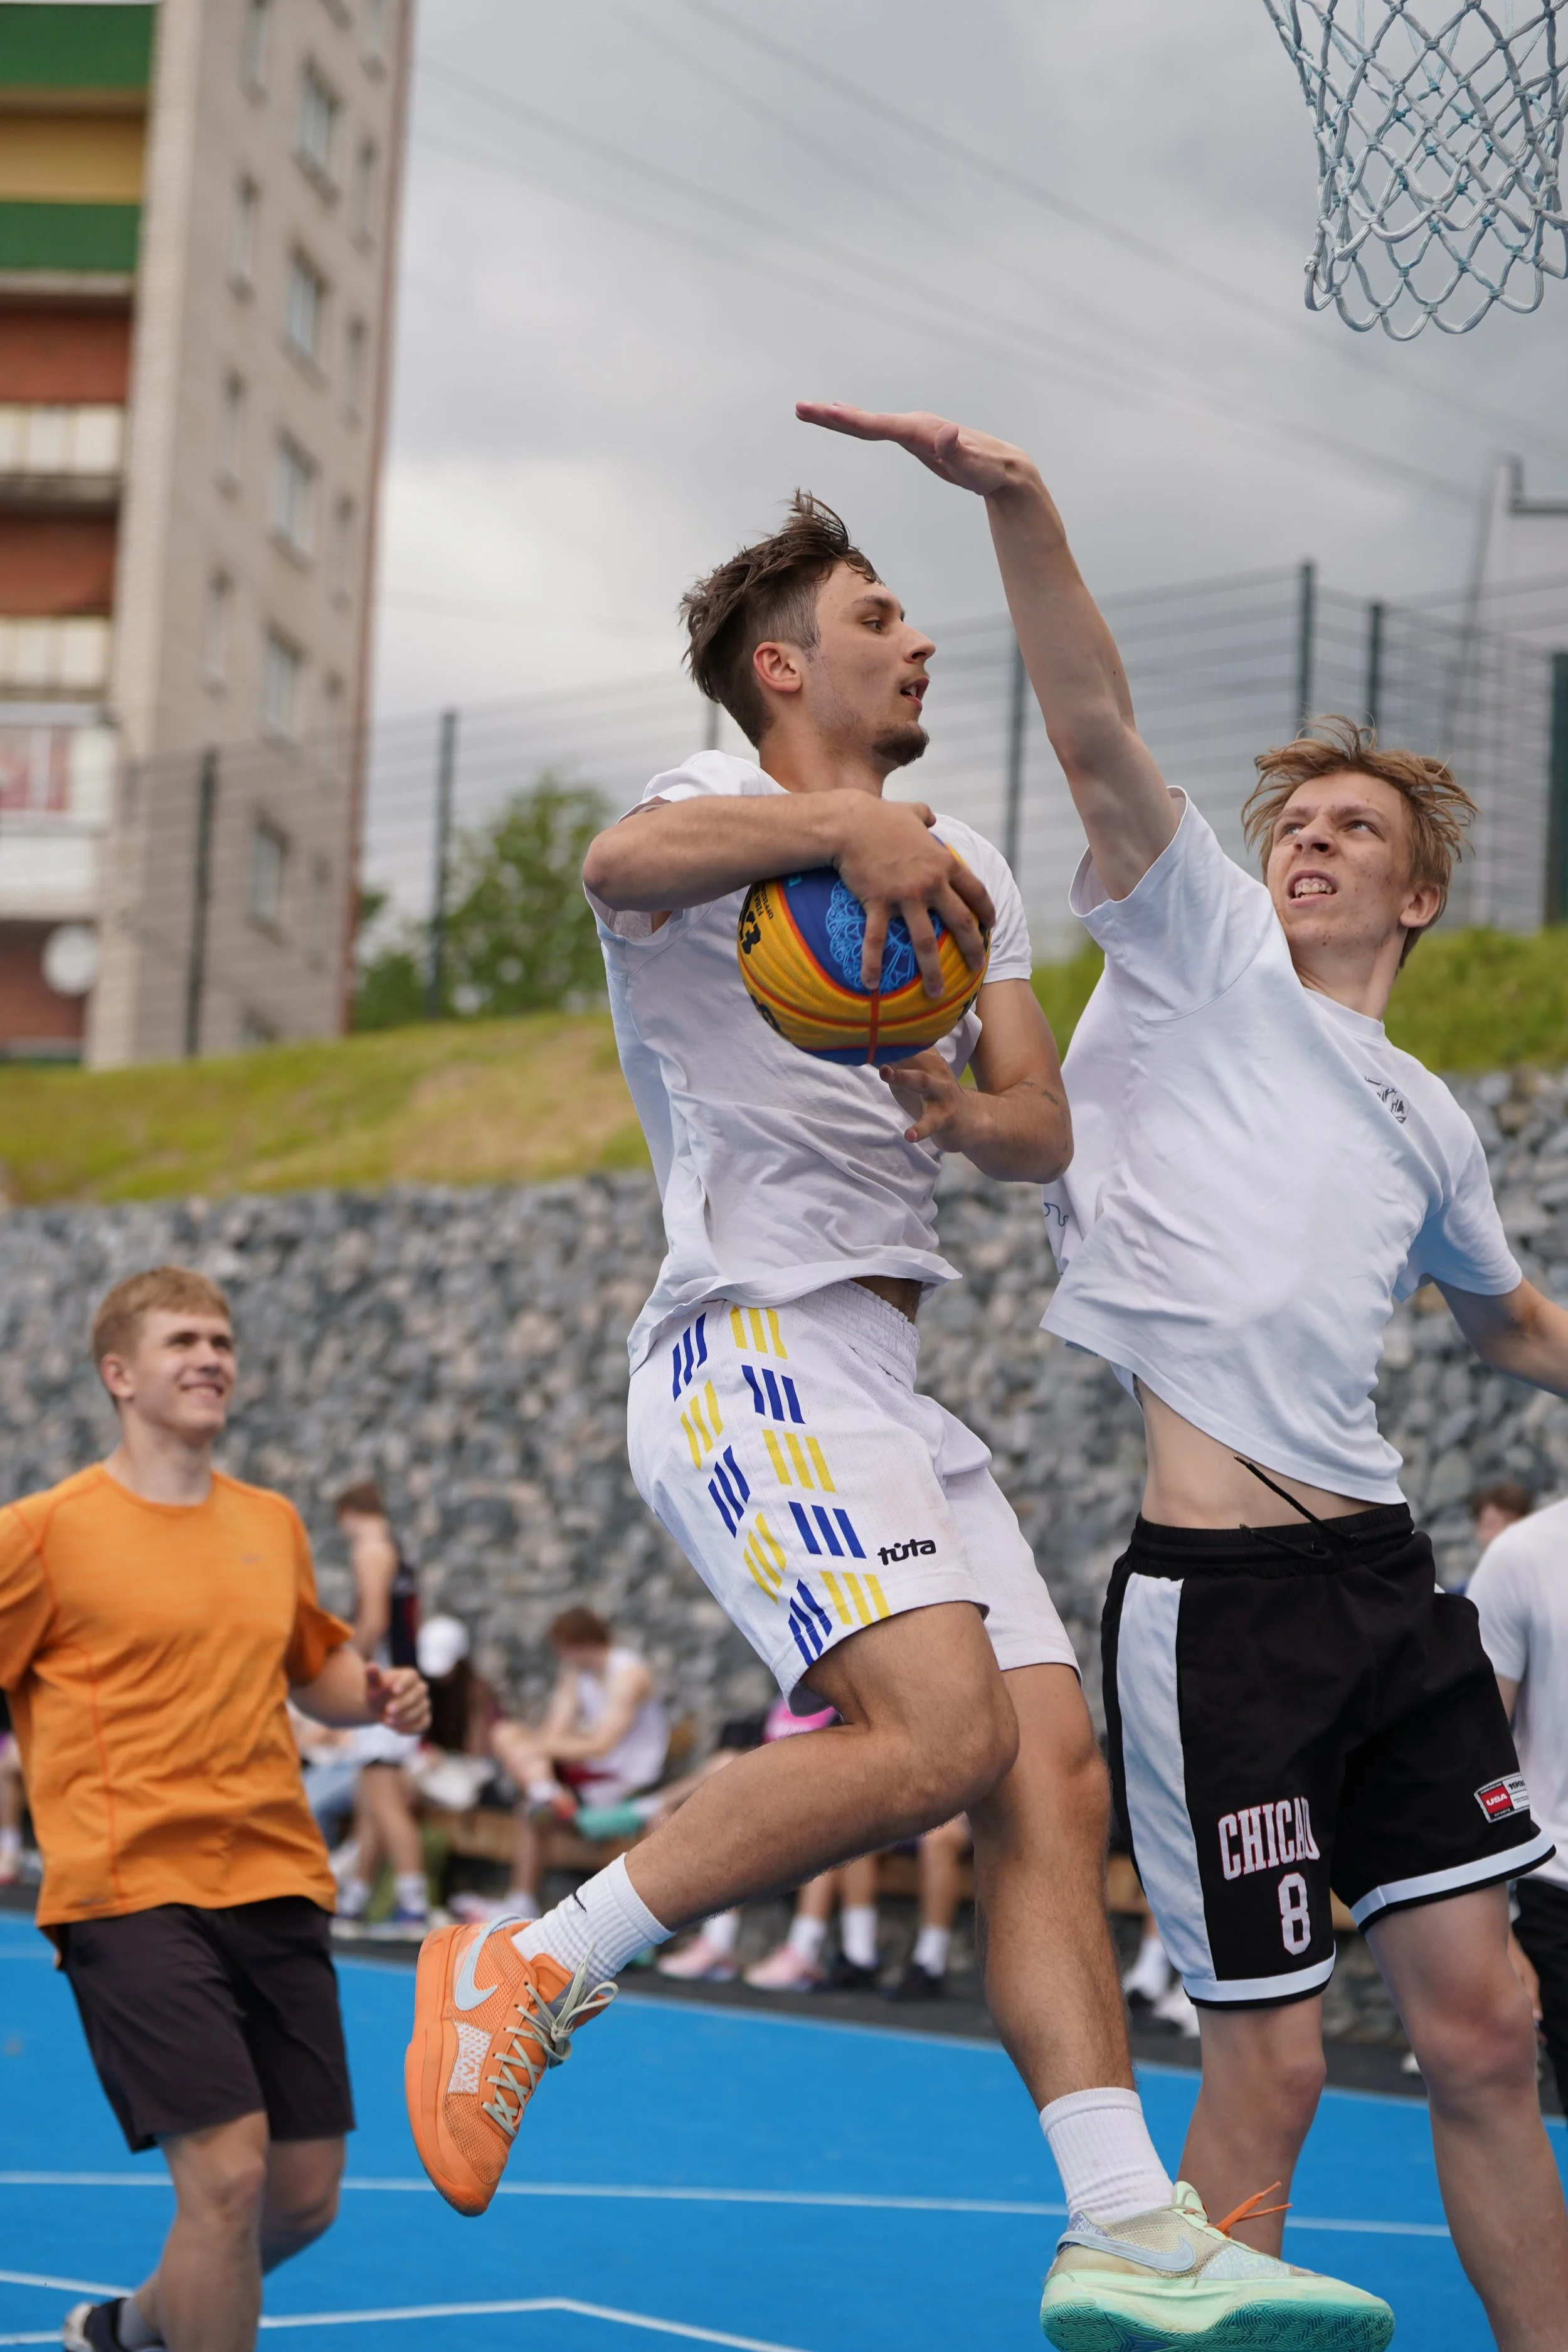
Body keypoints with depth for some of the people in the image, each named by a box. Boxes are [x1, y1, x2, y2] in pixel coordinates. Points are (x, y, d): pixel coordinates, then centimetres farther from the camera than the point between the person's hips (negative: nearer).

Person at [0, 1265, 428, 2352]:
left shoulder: (273, 1523, 12)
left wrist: (378, 1693, 5)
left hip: (278, 1886, 6)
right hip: (131, 1895, -6)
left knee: (305, 2196, 8)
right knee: (226, 2171, -18)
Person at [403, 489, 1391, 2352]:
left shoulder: (963, 873, 24)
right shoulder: (726, 802, 0)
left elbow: (1044, 1136, 15)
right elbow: (622, 865, -27)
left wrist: (957, 1111, -8)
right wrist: (847, 822, -42)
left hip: (888, 1388, 8)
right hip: (757, 1345, -8)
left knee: (1054, 1776, -3)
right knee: (943, 1732, -25)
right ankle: (528, 1974, -16)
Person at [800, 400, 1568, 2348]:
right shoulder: (1205, 955, 6)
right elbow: (1096, 734, -10)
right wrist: (1018, 505, -22)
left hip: (1384, 1574, 6)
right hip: (1217, 1593, -6)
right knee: (1268, 2067, -3)